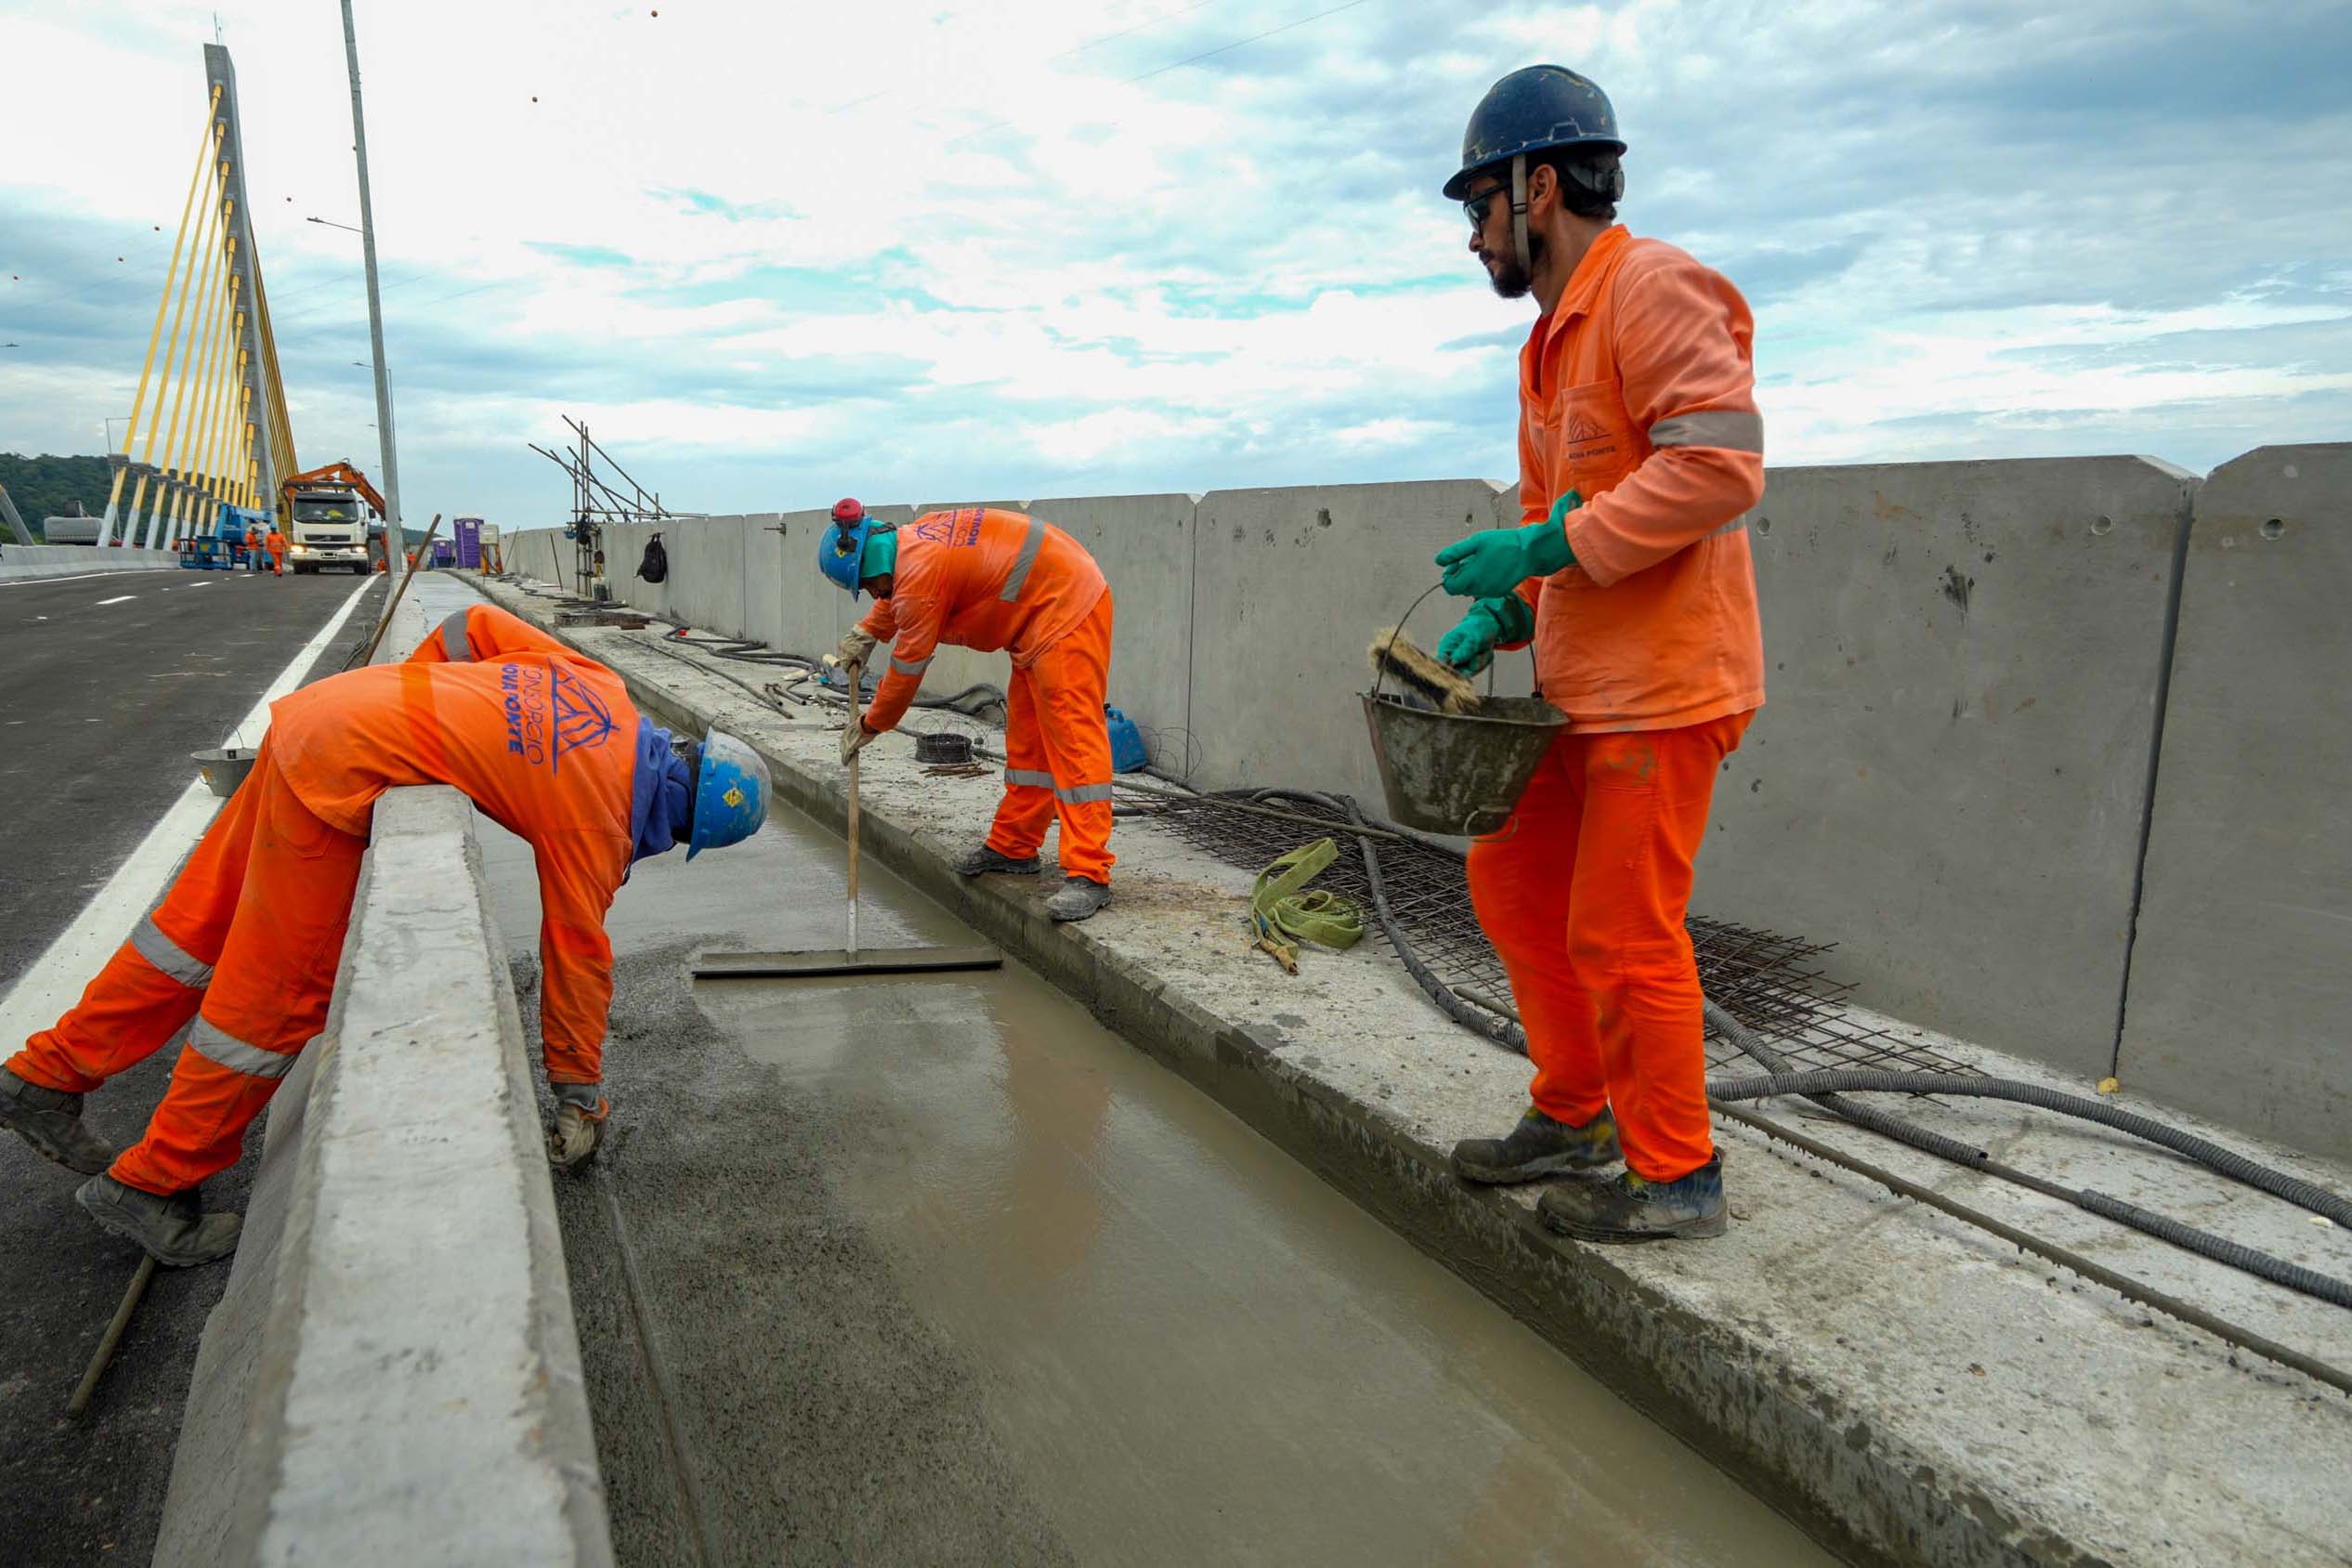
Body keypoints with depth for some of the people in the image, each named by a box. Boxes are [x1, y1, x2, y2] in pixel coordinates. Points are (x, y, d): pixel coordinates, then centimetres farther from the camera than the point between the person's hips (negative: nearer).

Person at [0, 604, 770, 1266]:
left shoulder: (599, 686, 5)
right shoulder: (596, 819, -12)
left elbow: (477, 625, 13)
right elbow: (578, 957, -6)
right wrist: (579, 1098, 5)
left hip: (314, 715, 9)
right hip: (341, 776, -9)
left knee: (205, 921, 20)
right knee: (279, 994, 3)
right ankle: (152, 1184, 17)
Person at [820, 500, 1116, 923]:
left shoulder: (923, 571, -21)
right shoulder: (914, 537, 7)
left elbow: (907, 667, -11)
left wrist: (868, 726, 3)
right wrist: (865, 634, 25)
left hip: (1067, 611, -10)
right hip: (1039, 622, 10)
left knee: (1074, 739, -14)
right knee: (1026, 740, 15)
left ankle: (1089, 875, -15)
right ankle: (1013, 848, 25)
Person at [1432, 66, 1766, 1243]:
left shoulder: (1652, 289, -11)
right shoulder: (1552, 338, 19)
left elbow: (1723, 464, -23)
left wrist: (1552, 546, -21)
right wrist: (1497, 616, 8)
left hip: (1662, 684, -10)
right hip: (1583, 684, 10)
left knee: (1621, 934, -4)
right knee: (1511, 881, 15)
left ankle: (1674, 1177, 16)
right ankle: (1574, 1117, 29)